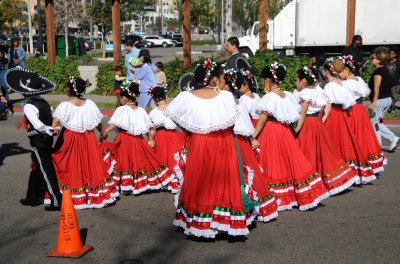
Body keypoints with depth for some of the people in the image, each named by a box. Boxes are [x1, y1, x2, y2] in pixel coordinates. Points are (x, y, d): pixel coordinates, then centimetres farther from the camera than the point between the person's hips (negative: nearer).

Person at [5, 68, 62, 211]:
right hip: (47, 140, 8)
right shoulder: (44, 102, 6)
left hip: (38, 142, -8)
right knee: (36, 168, 20)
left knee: (46, 171, -1)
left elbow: (38, 125, -27)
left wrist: (50, 130, -19)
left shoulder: (29, 106, -18)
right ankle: (32, 197, 33)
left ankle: (57, 201, 4)